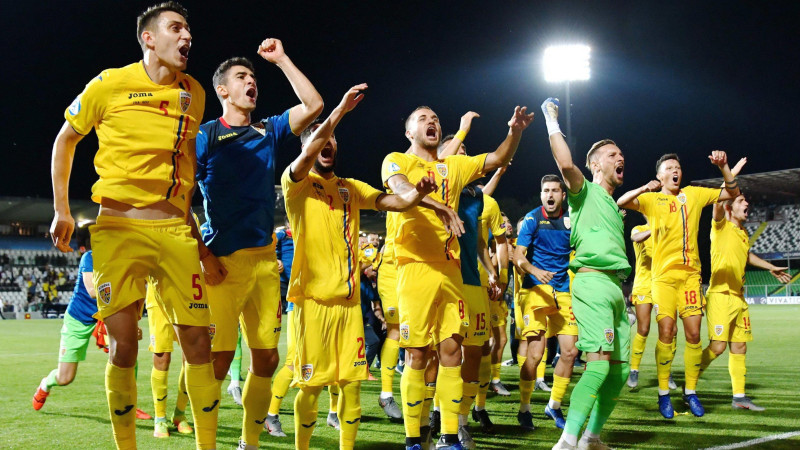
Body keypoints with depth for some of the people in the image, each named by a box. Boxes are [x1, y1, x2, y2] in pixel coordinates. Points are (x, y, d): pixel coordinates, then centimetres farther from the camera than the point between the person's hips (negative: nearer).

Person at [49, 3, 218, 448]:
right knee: (123, 344, -2)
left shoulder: (194, 94, 10)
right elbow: (65, 140, 11)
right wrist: (61, 209, 6)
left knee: (197, 340, 0)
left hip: (176, 231, 3)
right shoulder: (110, 84, -1)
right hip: (119, 228, -3)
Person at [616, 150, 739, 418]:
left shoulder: (694, 194, 13)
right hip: (664, 275, -3)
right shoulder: (651, 199, 4)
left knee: (693, 333, -1)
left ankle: (690, 392, 12)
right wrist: (644, 189, -25)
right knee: (666, 333, -9)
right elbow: (620, 203, -11)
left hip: (691, 273, 3)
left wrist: (724, 167, 1)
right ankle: (663, 394, 1)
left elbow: (732, 194, 15)